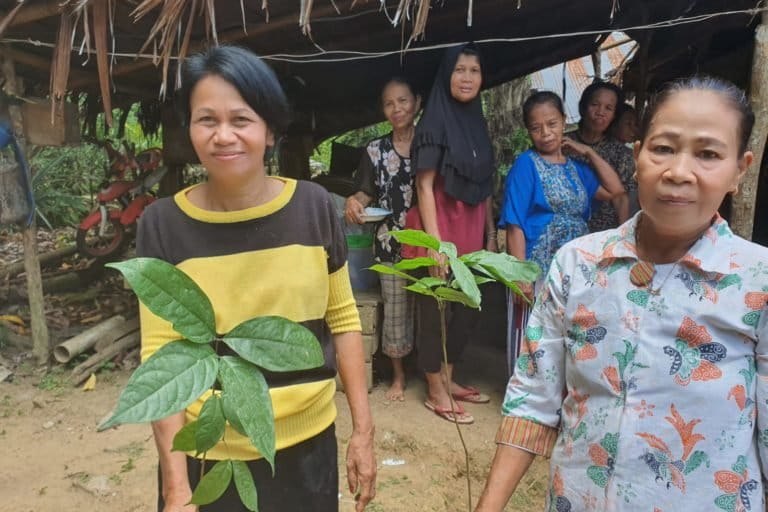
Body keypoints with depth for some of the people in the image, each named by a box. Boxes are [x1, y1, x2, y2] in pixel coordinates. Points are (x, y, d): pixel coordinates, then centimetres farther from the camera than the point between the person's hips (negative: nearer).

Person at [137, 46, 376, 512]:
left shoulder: (314, 207, -9)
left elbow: (343, 319, -1)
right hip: (207, 455, 0)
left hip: (308, 443, 1)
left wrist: (363, 428, 0)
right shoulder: (164, 225, -11)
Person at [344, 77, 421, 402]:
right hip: (391, 243, 1)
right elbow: (366, 193, 5)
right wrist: (354, 201, -19)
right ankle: (398, 376, 25)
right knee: (395, 307, 7)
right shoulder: (375, 151, 6)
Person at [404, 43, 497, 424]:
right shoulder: (434, 122, -9)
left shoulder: (478, 123, 12)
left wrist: (490, 234, 12)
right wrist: (434, 241, -20)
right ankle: (436, 392, 18)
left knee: (467, 308, 14)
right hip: (440, 228, -7)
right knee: (436, 310, 3)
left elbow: (484, 188, 14)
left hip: (471, 230, 8)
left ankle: (448, 379, 32)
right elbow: (424, 185, -14)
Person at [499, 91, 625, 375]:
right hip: (538, 269, -6)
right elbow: (515, 225, -13)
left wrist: (588, 152, 12)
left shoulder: (574, 167, 11)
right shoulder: (526, 164, -7)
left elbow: (615, 191, 16)